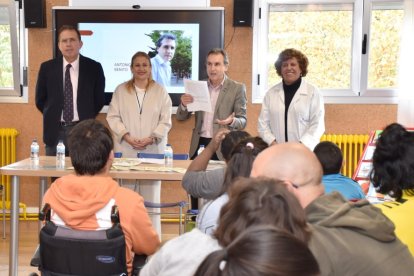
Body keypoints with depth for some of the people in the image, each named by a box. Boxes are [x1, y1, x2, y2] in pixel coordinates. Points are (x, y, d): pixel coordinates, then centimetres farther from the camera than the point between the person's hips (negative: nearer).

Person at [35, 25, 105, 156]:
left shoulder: (93, 67, -1)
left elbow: (99, 99, 7)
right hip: (55, 131, 1)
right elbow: (40, 100, 11)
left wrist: (87, 119, 5)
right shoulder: (47, 67, 2)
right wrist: (53, 116, 9)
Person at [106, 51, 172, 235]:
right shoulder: (121, 90, 9)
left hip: (153, 150, 0)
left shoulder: (160, 91, 7)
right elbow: (113, 117, 5)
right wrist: (127, 137, -9)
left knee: (150, 193, -1)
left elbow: (165, 121, 3)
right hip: (126, 150, 1)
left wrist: (151, 138, -11)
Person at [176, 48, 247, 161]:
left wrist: (232, 121, -24)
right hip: (198, 145, 3)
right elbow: (181, 117, 10)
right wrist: (184, 104, -12)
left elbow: (243, 121, -1)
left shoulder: (237, 88, 0)